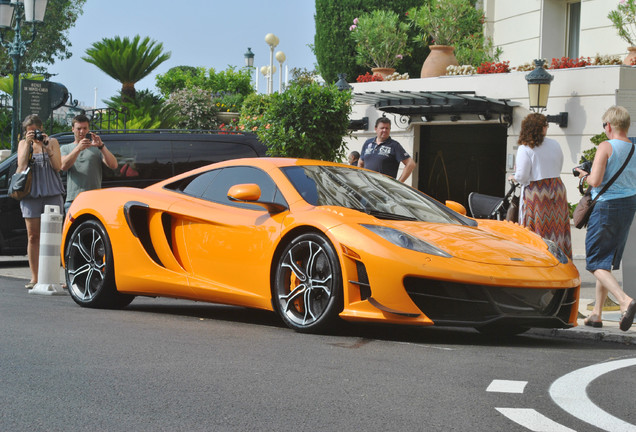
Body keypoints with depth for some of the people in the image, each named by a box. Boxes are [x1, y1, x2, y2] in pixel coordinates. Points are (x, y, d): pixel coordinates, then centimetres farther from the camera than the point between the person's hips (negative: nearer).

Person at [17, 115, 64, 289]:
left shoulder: (52, 142, 8)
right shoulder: (23, 144, 10)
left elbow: (57, 166, -2)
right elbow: (21, 166, -5)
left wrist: (47, 148, -11)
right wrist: (28, 143, -8)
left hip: (52, 193, -1)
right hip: (31, 193, 1)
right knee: (33, 236, 0)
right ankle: (34, 278, 3)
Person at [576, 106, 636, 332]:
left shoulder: (606, 147, -13)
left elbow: (596, 180, -21)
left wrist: (585, 174, 1)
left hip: (607, 205, -7)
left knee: (596, 262, -3)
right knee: (607, 261, 16)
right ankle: (596, 314, 19)